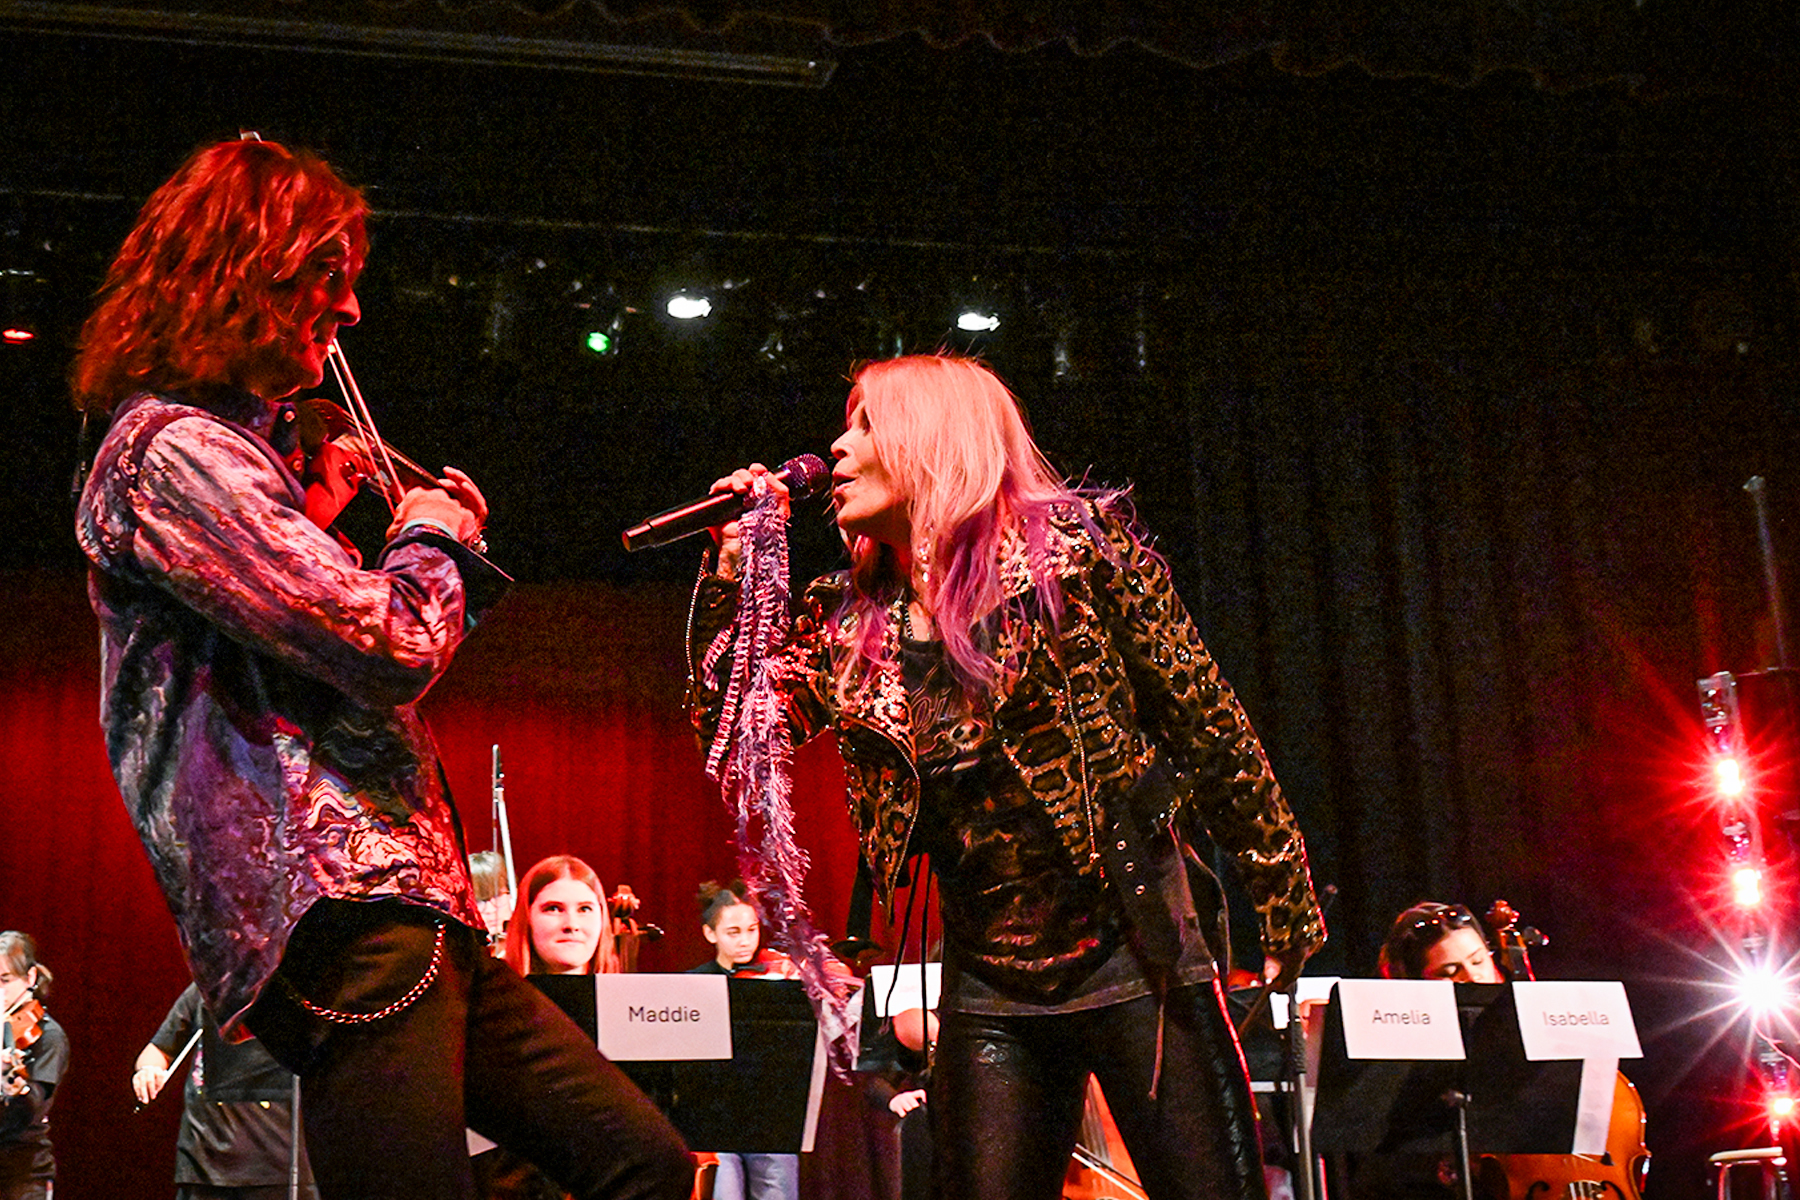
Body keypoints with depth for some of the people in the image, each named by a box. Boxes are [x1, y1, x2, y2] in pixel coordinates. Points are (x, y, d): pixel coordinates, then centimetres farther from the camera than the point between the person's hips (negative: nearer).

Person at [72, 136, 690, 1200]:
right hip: (334, 913, -10)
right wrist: (433, 531, 3)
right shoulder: (170, 450, -9)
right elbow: (392, 648, -18)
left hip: (405, 912, 11)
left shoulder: (240, 444, 24)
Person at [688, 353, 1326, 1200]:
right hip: (986, 992, 4)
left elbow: (1209, 725, -4)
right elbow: (726, 727, 7)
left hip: (1133, 961, -4)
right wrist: (735, 566, 1)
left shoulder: (1076, 544, -7)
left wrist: (1288, 906, -2)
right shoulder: (847, 618, 6)